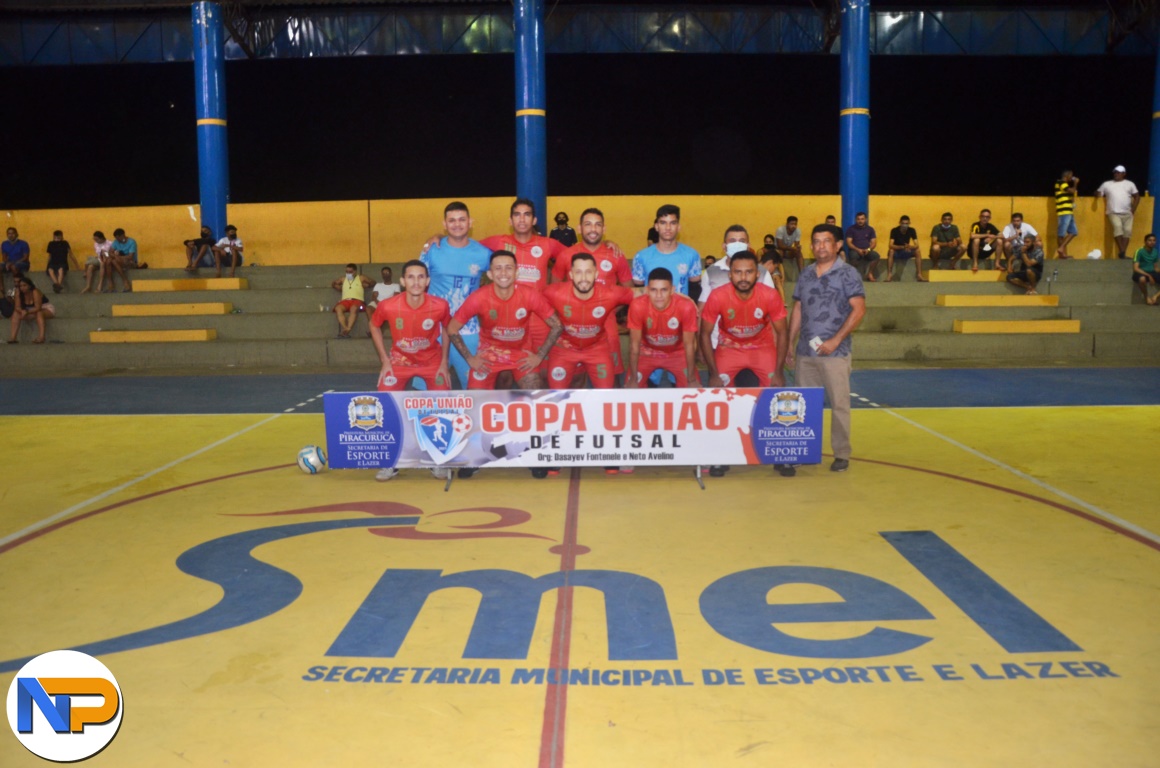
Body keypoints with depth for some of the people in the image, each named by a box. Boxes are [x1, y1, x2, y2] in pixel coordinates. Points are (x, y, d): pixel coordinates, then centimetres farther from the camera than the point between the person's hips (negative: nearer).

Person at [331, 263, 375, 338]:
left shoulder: (361, 278, 19)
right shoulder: (343, 279, 28)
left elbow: (373, 283, 18)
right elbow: (333, 284, 38)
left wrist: (365, 285, 11)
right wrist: (340, 288, 25)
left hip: (357, 300, -3)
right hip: (345, 300, 3)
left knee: (353, 308, -41)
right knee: (338, 308, -34)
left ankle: (348, 329, -56)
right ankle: (345, 329, -49)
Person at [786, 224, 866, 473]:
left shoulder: (848, 274, -3)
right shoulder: (805, 276, 12)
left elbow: (859, 309, -9)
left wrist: (835, 340, -15)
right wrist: (790, 345, 12)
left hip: (835, 352, -5)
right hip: (805, 352, 5)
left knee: (839, 404, -1)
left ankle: (842, 454, 9)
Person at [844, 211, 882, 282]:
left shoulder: (870, 229, 12)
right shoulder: (851, 229, 4)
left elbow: (873, 243, 7)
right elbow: (848, 243, -4)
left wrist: (868, 249, -16)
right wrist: (858, 250, -20)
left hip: (867, 251, 3)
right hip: (855, 250, -3)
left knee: (876, 255, -28)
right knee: (854, 256, -39)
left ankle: (870, 274, -13)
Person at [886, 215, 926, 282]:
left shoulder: (912, 231, -10)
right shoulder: (894, 231, -18)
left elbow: (917, 245, -17)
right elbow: (890, 245, -29)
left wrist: (909, 247, -41)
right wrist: (902, 247, -45)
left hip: (906, 252, 3)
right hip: (896, 252, -3)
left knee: (918, 251, -25)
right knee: (890, 251, -36)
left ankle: (919, 274, -22)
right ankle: (889, 274, -34)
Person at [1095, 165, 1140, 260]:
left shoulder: (1129, 184, 13)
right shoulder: (1107, 184, 13)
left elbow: (1137, 196, 13)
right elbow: (1098, 194, 15)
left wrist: (1133, 210, 2)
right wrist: (1097, 194, -11)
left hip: (1127, 213, 2)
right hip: (1113, 213, -2)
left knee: (1127, 230, -7)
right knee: (1117, 227, -24)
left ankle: (1123, 253, -2)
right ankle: (1122, 251, -22)